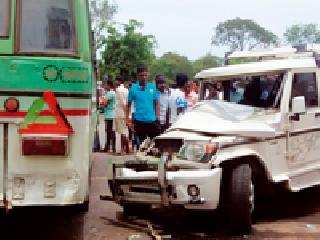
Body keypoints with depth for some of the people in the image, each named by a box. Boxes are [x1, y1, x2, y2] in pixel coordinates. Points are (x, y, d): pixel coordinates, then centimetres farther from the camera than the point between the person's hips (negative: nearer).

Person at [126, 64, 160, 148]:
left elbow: (156, 103, 8)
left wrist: (157, 117, 2)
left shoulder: (152, 87, 3)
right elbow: (129, 104, 4)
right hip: (139, 120, -1)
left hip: (152, 120, 1)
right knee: (141, 142, 8)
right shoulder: (133, 88, -1)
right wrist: (127, 118, -1)